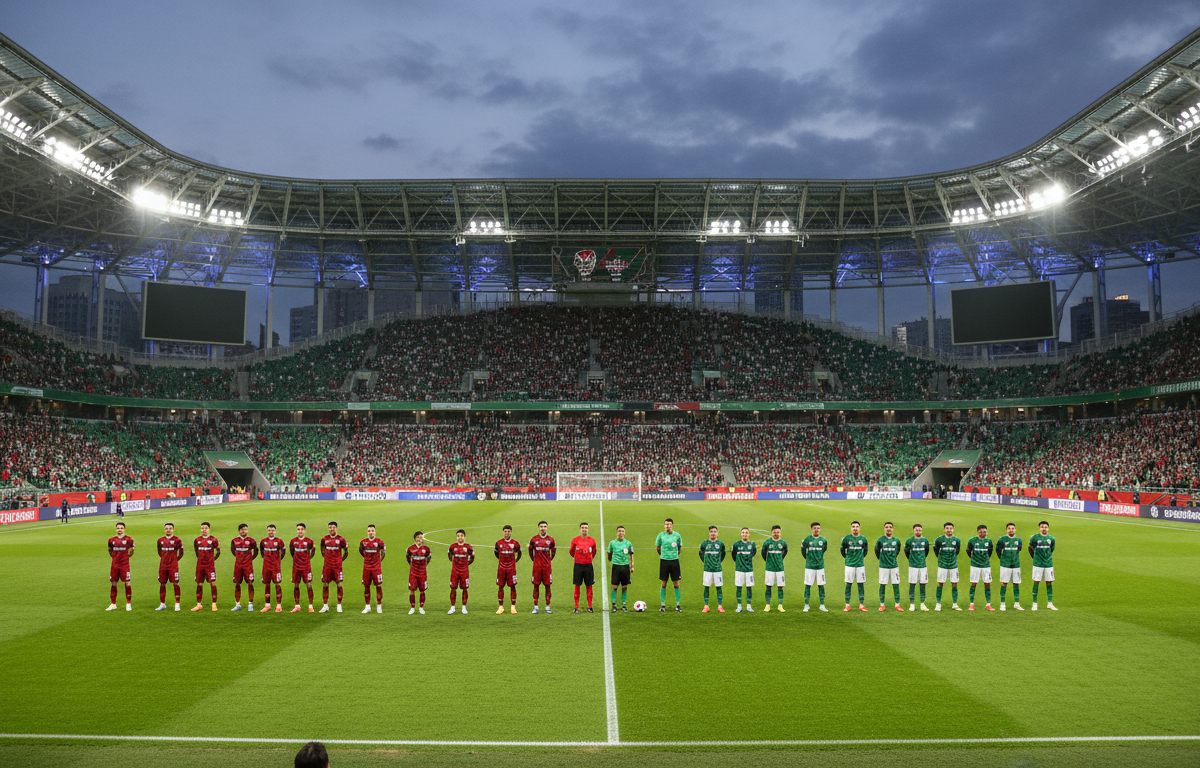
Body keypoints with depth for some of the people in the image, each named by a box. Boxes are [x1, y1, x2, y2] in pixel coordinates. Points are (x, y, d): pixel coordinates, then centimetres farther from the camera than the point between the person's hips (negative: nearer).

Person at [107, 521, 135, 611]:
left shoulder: (128, 539, -3)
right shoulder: (112, 540, 6)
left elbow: (131, 550, 9)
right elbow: (110, 550, 20)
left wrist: (126, 556, 3)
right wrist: (114, 557, 11)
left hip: (125, 564, -3)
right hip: (114, 565, 3)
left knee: (127, 583, -3)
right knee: (113, 584, 7)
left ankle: (128, 603, 5)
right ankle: (113, 604, 16)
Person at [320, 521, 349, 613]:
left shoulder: (341, 539, -4)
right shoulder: (324, 539, 4)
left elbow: (346, 552, 8)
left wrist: (340, 560, 7)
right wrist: (327, 559, 13)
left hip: (337, 565, -2)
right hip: (327, 565, 2)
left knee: (339, 584, -1)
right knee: (325, 584, 2)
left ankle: (339, 606, 6)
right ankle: (325, 606, 12)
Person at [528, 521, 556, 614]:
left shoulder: (550, 539, 3)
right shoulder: (534, 539, 1)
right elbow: (530, 551, 13)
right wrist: (534, 560, 11)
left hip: (547, 566, 1)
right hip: (537, 566, -1)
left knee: (548, 585, 1)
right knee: (536, 585, 1)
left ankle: (547, 607, 8)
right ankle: (535, 607, 8)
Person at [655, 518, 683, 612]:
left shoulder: (677, 535, 0)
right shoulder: (661, 535, -1)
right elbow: (657, 547, 12)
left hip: (674, 561, 0)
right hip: (664, 561, 0)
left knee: (676, 584, 2)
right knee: (664, 584, 3)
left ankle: (677, 605, 12)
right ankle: (662, 605, 11)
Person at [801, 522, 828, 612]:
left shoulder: (823, 540, 2)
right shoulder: (807, 539, -5)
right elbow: (803, 550, 10)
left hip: (820, 566, 2)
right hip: (809, 566, -2)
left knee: (821, 585, 5)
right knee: (808, 585, 1)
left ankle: (822, 605, 13)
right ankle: (806, 605, 8)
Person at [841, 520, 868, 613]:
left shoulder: (863, 539, 3)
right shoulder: (846, 538, -2)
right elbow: (842, 549, 11)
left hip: (860, 564, 2)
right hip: (849, 565, -2)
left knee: (861, 584, 3)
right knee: (848, 584, 1)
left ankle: (861, 605, 8)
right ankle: (847, 605, 6)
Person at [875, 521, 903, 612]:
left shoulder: (896, 541, 4)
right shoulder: (880, 540, -3)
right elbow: (877, 551, 10)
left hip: (894, 566, 2)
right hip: (883, 567, -2)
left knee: (896, 585, 2)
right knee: (882, 585, 2)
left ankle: (897, 604, 9)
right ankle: (882, 604, 10)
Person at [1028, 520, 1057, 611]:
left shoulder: (1051, 538, 3)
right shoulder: (1034, 537, -4)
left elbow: (1051, 550, 17)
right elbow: (1030, 548, 9)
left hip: (1049, 564, 2)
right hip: (1037, 564, -2)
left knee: (1049, 582, 4)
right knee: (1036, 582, 0)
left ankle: (1050, 603, 12)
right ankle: (1035, 604, 5)